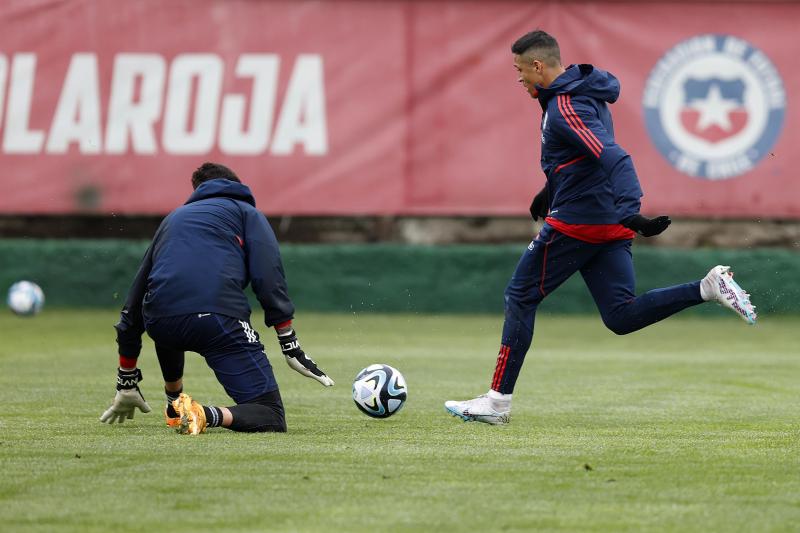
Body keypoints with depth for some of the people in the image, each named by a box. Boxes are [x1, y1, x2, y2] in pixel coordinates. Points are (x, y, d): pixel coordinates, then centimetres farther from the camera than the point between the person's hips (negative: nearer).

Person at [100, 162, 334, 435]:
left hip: (160, 323, 5)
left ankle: (175, 403, 35)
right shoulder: (246, 212, 22)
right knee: (270, 418, -1)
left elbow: (134, 303, 35)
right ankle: (207, 415, -28)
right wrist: (291, 346, 2)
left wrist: (126, 383, 41)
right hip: (218, 317, -5)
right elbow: (269, 278, 2)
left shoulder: (172, 219, 34)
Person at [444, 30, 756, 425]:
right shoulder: (582, 93, 15)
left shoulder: (564, 107, -16)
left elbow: (611, 157, -27)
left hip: (577, 221, -9)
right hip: (611, 224, 9)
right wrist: (550, 191, 38)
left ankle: (498, 400, 5)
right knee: (621, 316, 4)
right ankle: (709, 288, -8)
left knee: (521, 298, 2)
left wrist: (629, 214, -34)